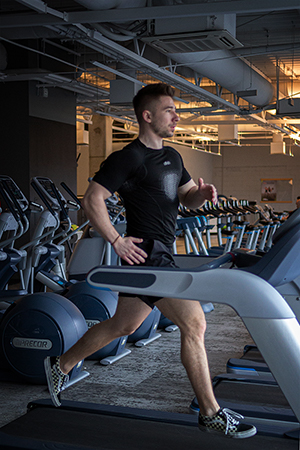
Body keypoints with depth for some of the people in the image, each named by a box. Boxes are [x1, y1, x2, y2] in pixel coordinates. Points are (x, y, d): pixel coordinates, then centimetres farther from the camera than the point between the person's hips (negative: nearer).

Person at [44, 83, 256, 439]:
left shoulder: (172, 157, 16)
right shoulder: (129, 157, -11)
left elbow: (188, 198, 22)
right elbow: (91, 200, -13)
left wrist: (202, 193, -1)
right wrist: (117, 241, -17)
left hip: (161, 253, 10)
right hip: (146, 252, -10)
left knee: (122, 325, 20)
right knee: (194, 323, -11)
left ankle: (60, 365, 37)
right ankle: (211, 413, 0)